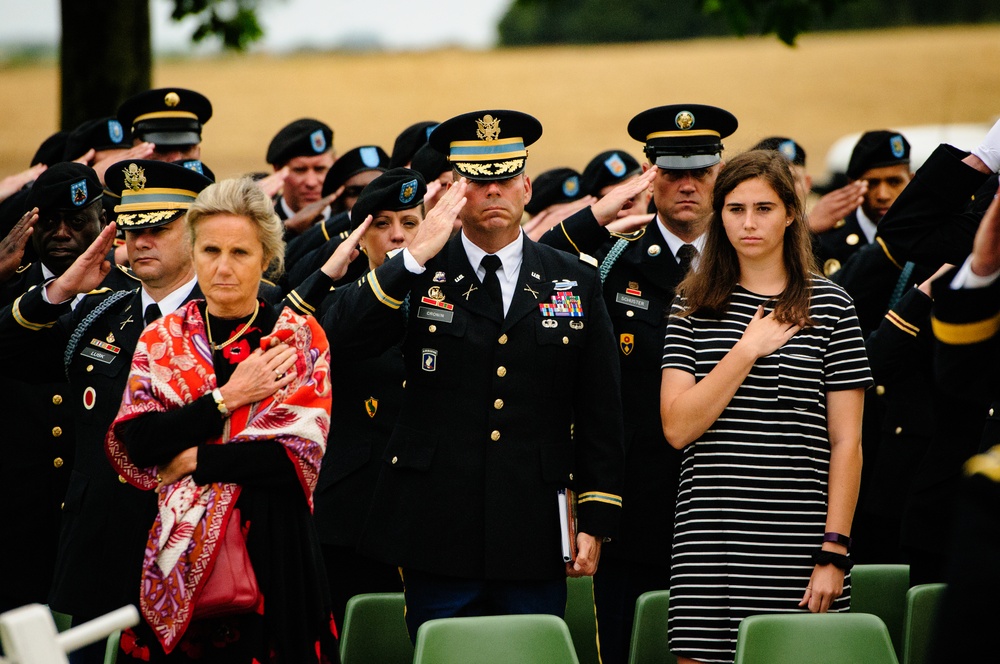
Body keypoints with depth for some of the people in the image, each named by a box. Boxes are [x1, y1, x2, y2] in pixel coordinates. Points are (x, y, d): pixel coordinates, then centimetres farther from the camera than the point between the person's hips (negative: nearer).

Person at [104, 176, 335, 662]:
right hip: (181, 549, 2)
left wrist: (196, 462, -9)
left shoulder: (299, 335, 2)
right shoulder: (163, 338, 9)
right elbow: (135, 444, -4)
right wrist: (227, 398, -9)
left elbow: (302, 450, -9)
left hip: (273, 543, -2)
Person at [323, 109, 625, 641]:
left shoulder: (575, 282, 8)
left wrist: (596, 522, 3)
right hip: (437, 534, -1)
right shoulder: (415, 276, 5)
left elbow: (600, 413, 8)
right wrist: (415, 258, -19)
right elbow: (341, 338, -13)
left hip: (535, 538, 1)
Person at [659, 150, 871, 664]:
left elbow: (846, 443, 2)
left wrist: (834, 551, -5)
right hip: (710, 537, 1)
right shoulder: (695, 306, 9)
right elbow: (678, 427, -1)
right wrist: (748, 350, -7)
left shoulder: (829, 306, 5)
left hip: (799, 542, -1)